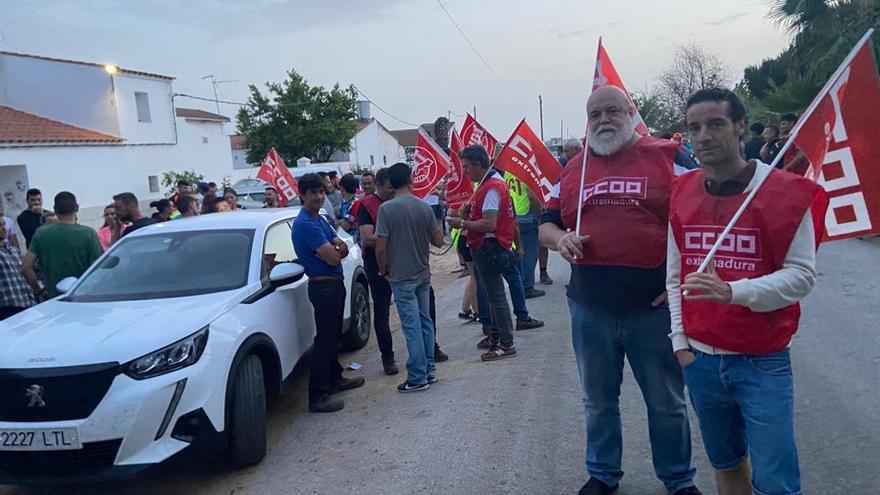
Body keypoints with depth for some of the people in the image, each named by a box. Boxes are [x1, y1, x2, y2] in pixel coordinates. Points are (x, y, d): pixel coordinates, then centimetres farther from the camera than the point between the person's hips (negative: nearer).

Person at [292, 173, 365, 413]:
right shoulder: (305, 223, -18)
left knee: (333, 336, 20)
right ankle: (317, 397, -3)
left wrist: (336, 249, -16)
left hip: (334, 284, 10)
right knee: (324, 340, -8)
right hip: (323, 285, -10)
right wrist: (337, 251, -2)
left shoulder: (320, 219, 13)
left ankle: (335, 378, 35)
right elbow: (333, 258, -24)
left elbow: (342, 248, 6)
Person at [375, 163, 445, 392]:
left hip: (401, 277, -4)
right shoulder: (424, 207, -1)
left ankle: (418, 378, 5)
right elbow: (438, 241, 2)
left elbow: (380, 247, -17)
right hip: (423, 274, 5)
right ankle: (429, 370, 23)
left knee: (412, 327, -1)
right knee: (425, 322, 14)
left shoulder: (387, 209, -14)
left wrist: (384, 270, 0)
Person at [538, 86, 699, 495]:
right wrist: (560, 239, -9)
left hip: (654, 305, -3)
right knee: (598, 401, 18)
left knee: (666, 402, 13)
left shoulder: (667, 156, -2)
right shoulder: (573, 169, 9)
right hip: (590, 308, 3)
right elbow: (546, 225, 15)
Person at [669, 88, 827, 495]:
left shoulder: (786, 191, -8)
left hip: (763, 362, -3)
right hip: (699, 359, 4)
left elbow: (802, 275, -11)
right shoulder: (680, 194, 4)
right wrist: (680, 341, 4)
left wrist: (730, 291, -25)